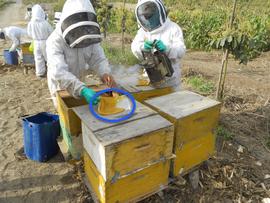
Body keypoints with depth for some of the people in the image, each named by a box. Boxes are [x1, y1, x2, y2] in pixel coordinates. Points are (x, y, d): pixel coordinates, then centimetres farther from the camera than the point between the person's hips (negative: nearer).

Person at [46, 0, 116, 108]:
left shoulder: (91, 37, -15)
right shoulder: (55, 41, -31)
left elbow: (99, 59, -17)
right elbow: (59, 72, -43)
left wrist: (105, 73, -41)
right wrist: (82, 90, -58)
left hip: (80, 84, 5)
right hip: (60, 87, -4)